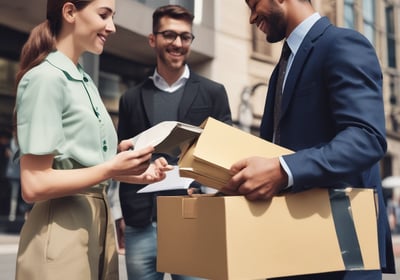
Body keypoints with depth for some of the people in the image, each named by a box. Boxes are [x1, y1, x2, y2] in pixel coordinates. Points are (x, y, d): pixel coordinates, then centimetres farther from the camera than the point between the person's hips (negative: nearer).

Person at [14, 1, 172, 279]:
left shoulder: (85, 81, 12)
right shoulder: (46, 77, -14)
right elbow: (34, 185, -18)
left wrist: (135, 173, 1)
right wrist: (111, 169, -20)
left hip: (99, 220, 8)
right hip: (62, 229, -8)